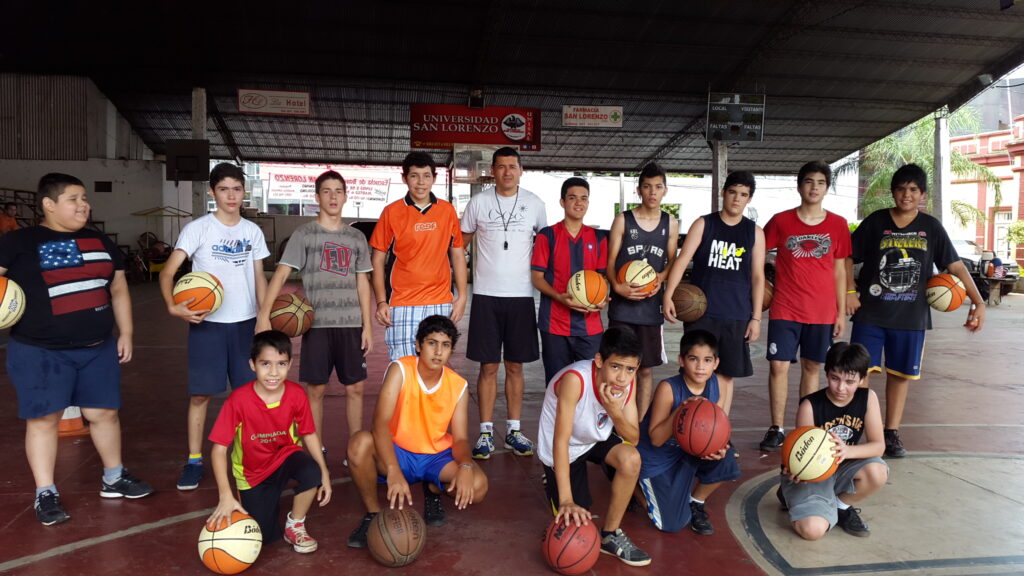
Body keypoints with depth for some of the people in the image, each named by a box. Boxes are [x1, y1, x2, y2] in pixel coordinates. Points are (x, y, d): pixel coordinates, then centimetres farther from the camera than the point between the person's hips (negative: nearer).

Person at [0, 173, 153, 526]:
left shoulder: (100, 242, 11)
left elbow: (118, 289, 16)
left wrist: (125, 333, 11)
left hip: (98, 348, 4)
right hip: (39, 352, -4)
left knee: (104, 413, 11)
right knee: (43, 418, 3)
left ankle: (114, 478, 28)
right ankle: (45, 493, 16)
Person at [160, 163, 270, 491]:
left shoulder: (253, 231, 7)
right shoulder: (198, 229, -5)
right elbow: (168, 272, -10)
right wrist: (173, 306, -27)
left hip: (246, 323, 3)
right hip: (207, 323, -3)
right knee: (200, 393, 1)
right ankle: (194, 460, 12)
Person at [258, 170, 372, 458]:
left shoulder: (356, 237, 11)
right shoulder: (303, 234, 1)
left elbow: (362, 282, 12)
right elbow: (281, 273, -7)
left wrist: (367, 326, 6)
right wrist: (263, 315, -19)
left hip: (351, 323, 3)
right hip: (317, 323, -2)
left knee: (355, 387, 5)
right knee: (315, 389, 4)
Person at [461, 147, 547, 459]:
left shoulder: (534, 204, 5)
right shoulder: (478, 202, 3)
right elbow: (460, 242, 11)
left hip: (521, 295, 1)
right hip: (486, 295, -1)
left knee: (515, 366, 8)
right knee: (488, 367, 2)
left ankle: (514, 430, 18)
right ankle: (486, 432, 11)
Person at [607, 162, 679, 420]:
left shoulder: (671, 224, 8)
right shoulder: (623, 220, 1)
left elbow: (672, 261, 14)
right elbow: (610, 261, 0)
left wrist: (660, 278, -8)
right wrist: (617, 285, -19)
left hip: (651, 305, 2)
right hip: (622, 304, -2)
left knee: (646, 369, 8)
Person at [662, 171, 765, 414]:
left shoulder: (754, 232, 8)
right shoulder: (703, 224, 2)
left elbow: (757, 277, 7)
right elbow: (682, 260, -7)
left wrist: (756, 318, 2)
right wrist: (668, 295, -20)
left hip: (736, 316, 2)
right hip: (701, 312, -2)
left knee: (725, 375, 8)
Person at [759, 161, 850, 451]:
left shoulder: (838, 225, 4)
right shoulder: (781, 221, 1)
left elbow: (839, 270, 8)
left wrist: (841, 312, 6)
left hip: (822, 312, 1)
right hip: (785, 309, -1)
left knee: (811, 367, 9)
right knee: (778, 366, -4)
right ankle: (776, 429, 6)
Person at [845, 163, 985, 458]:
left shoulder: (931, 227, 3)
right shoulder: (875, 222, -1)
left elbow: (956, 266, 2)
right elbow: (848, 257, 4)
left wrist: (978, 302, -6)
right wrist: (850, 290, -9)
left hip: (912, 316, 2)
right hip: (871, 314, -2)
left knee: (900, 374, 9)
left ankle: (892, 432, 21)